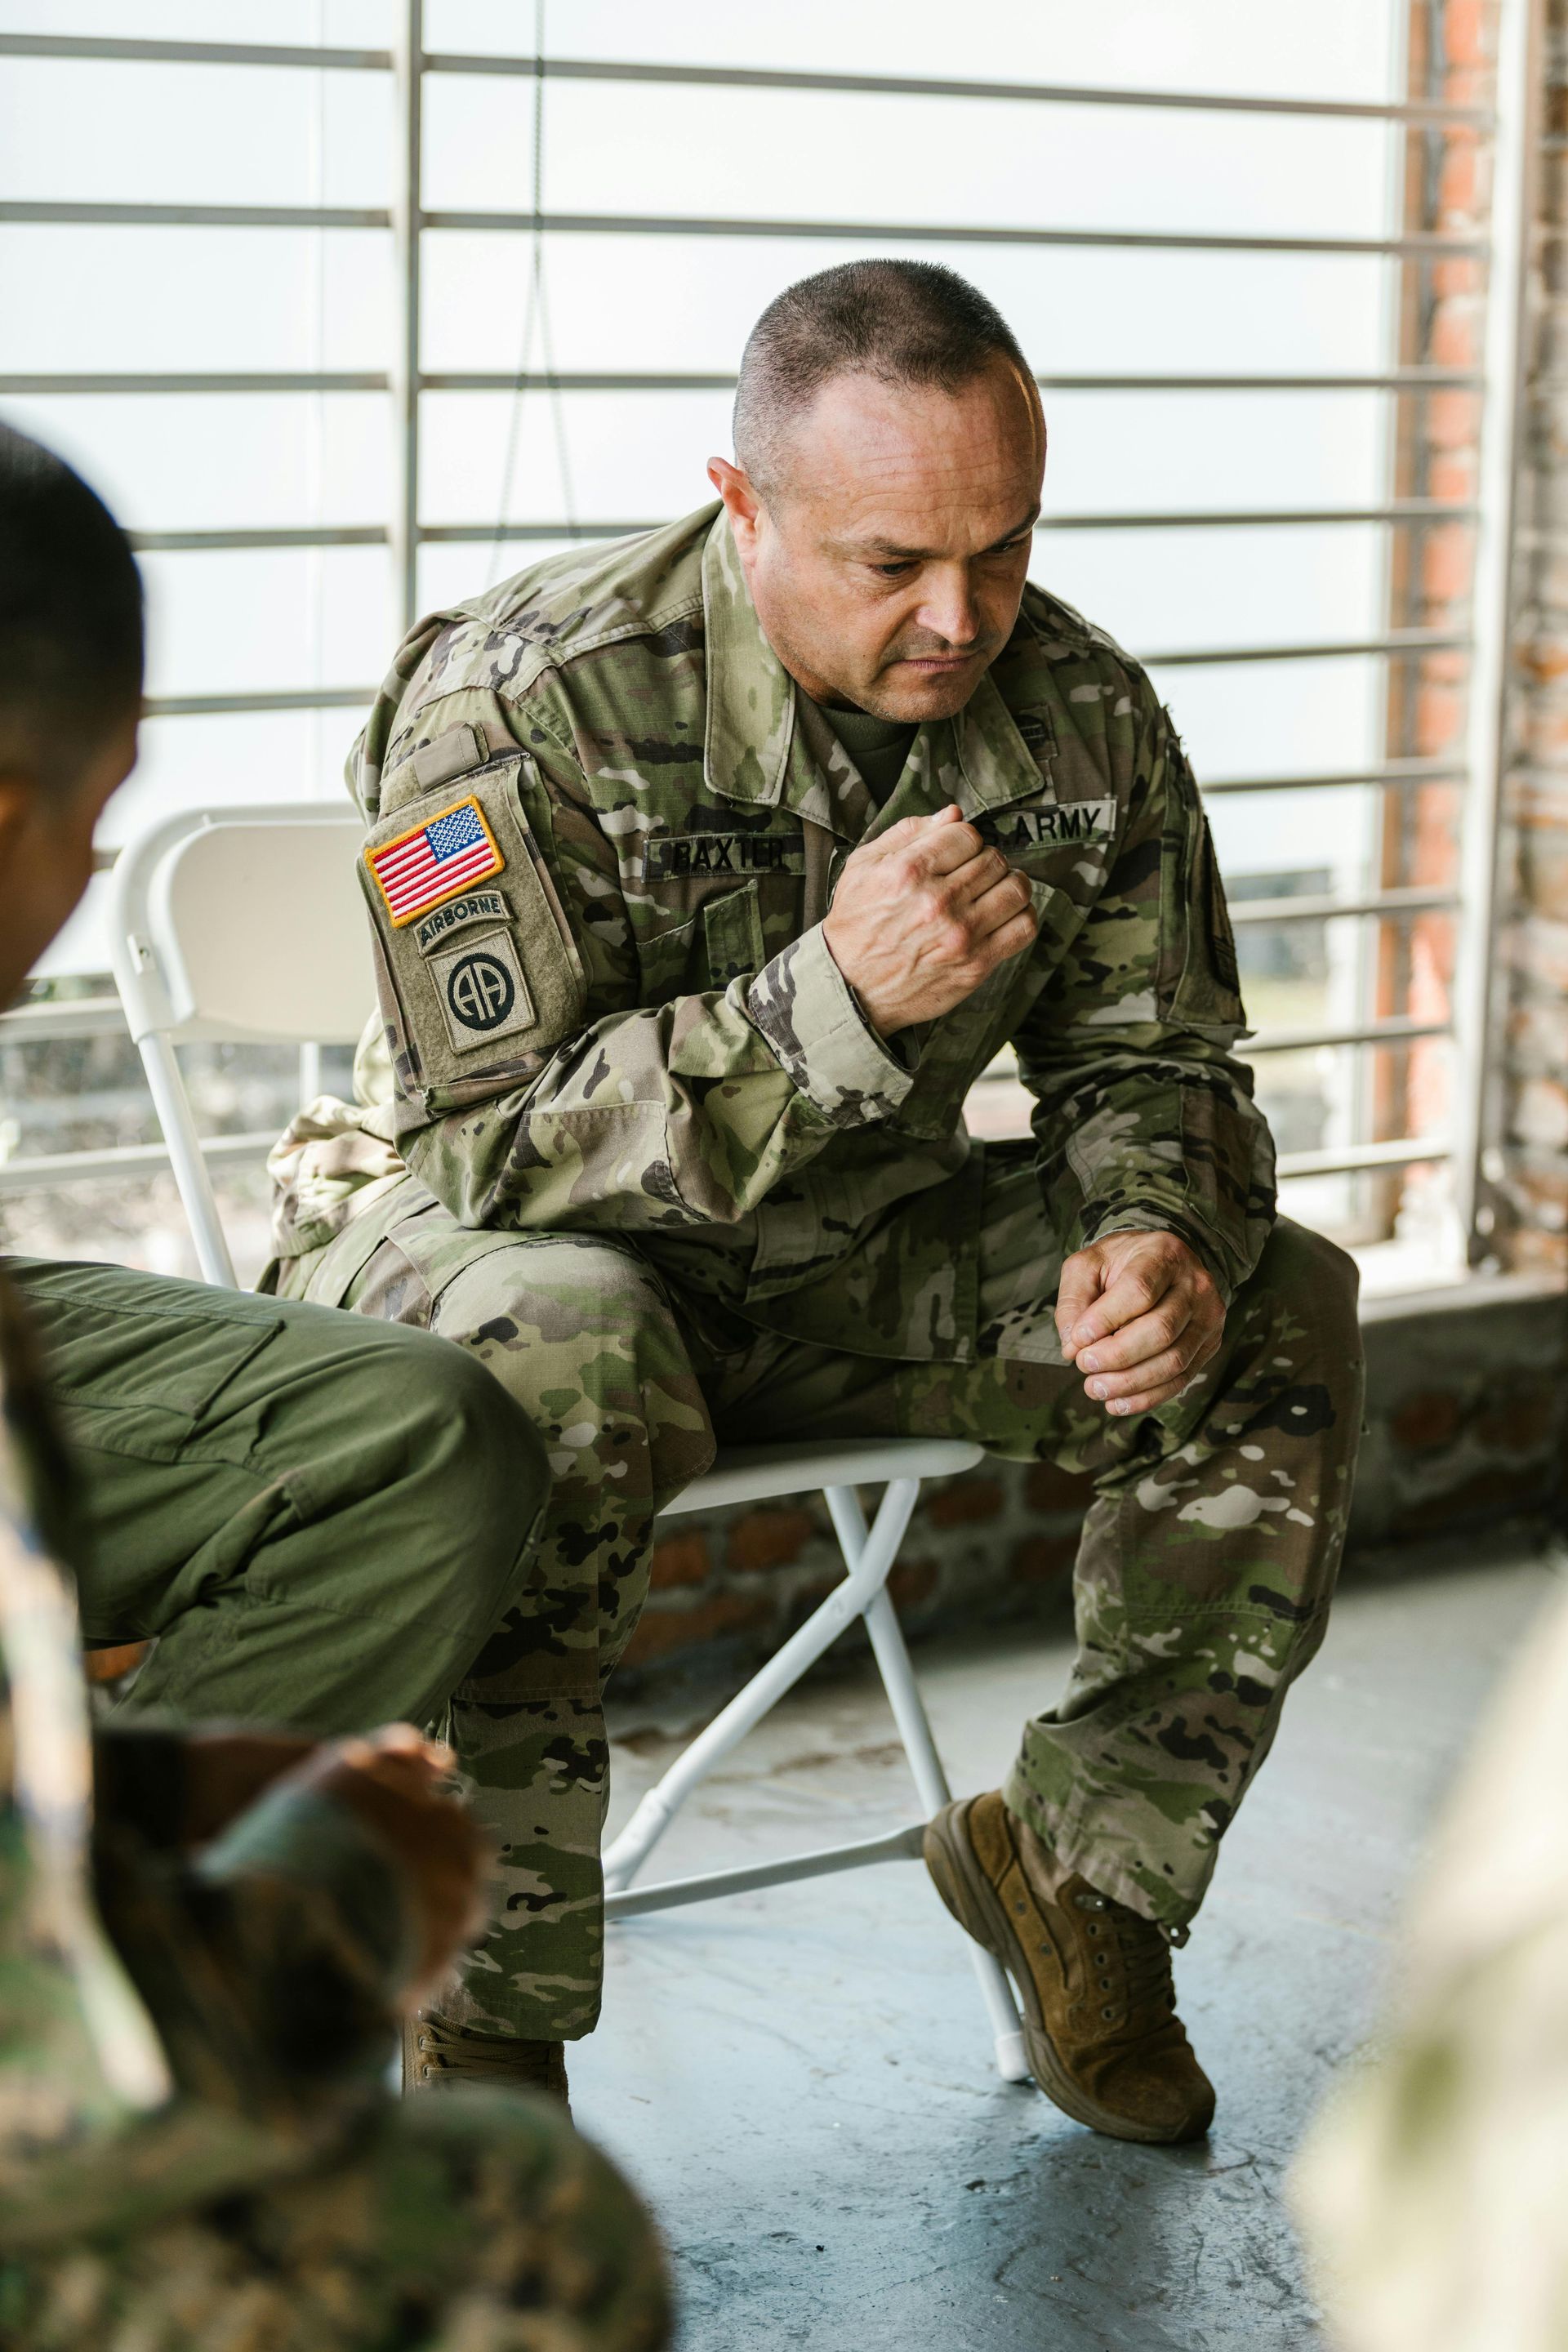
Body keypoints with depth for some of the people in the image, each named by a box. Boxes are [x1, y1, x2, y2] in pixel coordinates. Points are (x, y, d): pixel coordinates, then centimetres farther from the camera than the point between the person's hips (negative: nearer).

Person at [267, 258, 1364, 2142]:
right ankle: (485, 2039, -25)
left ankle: (1087, 1852, 5)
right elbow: (498, 1147, -27)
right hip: (476, 1228, -5)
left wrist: (1161, 1244, -22)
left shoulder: (1083, 716, -8)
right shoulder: (523, 703, -24)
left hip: (854, 1254, 5)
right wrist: (837, 1001, -39)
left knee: (1284, 1317, -11)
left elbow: (1151, 1064, 3)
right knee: (561, 1362, -40)